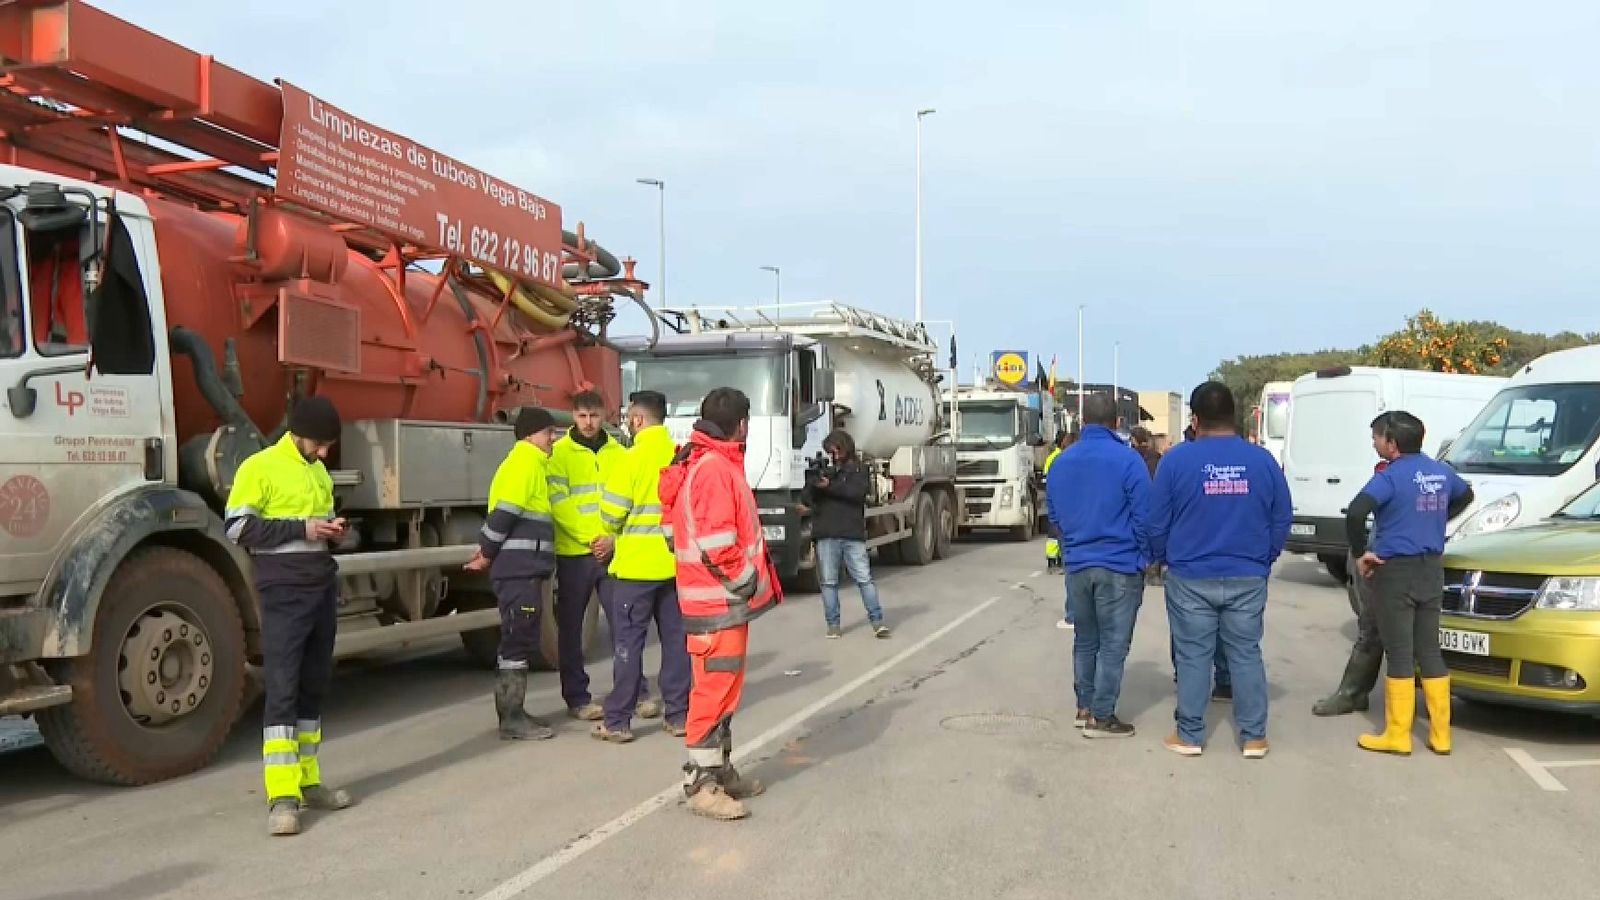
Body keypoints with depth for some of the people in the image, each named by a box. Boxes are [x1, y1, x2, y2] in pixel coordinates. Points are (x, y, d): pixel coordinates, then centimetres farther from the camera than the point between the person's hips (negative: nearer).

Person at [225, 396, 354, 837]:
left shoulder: (320, 471, 16)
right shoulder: (260, 467, -7)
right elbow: (238, 527, -12)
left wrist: (333, 530, 5)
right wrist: (302, 528, -18)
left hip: (323, 587, 8)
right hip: (284, 591, -7)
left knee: (314, 685, 11)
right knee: (282, 688, -9)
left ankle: (307, 781, 19)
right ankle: (282, 797, -8)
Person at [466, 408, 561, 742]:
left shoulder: (530, 464, 21)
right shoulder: (524, 463, -11)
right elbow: (506, 511, -19)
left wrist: (487, 549, 12)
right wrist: (488, 553, -11)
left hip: (524, 568, 10)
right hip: (519, 569, -10)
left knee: (519, 641, 13)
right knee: (517, 642, -7)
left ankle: (513, 713, 19)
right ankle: (511, 719, -3)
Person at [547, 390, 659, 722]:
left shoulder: (618, 453, 8)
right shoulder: (559, 453, -1)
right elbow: (558, 503, -9)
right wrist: (590, 538, -16)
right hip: (573, 553, -2)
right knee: (570, 628, 6)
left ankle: (639, 693, 12)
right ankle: (577, 698, 17)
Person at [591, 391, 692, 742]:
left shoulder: (634, 457, -12)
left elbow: (612, 511, -13)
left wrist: (614, 536, 12)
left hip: (637, 564, -5)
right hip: (675, 563, 5)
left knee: (628, 642, 1)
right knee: (676, 639, 11)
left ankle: (618, 722, 4)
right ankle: (679, 715, 15)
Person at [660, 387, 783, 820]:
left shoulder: (708, 464, 14)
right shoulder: (715, 469, -19)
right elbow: (716, 543, -25)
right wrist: (745, 583, -13)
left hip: (721, 598, 11)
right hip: (720, 601, -11)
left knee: (723, 687, 17)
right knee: (714, 688, -6)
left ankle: (719, 769, 27)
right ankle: (701, 785, -1)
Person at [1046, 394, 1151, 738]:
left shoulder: (1060, 463, 7)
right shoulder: (1127, 459, -12)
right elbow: (1143, 517, -10)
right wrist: (1146, 557, 2)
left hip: (1076, 565, 5)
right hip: (1120, 566, -5)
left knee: (1085, 640, 17)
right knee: (1113, 645, 3)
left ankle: (1084, 707, 24)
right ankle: (1101, 717, 6)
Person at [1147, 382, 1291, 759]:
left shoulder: (1176, 459, -7)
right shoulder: (1262, 459, 0)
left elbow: (1157, 522, -3)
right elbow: (1282, 519, 5)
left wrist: (1165, 559, 13)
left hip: (1190, 578, -2)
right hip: (1248, 578, 2)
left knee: (1193, 656, 6)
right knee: (1246, 654, 10)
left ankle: (1190, 736, 13)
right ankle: (1253, 737, 15)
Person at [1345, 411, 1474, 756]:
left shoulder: (1391, 477, -15)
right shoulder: (1440, 472, 8)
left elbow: (1355, 513, -29)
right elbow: (1466, 495, 30)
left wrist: (1360, 553, -16)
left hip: (1395, 571, -7)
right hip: (1431, 570, 7)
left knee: (1399, 653, -2)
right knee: (1429, 651, 11)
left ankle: (1398, 736, 4)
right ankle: (1440, 735, 15)